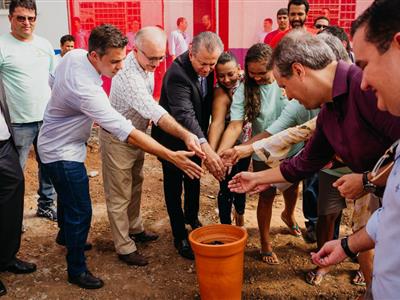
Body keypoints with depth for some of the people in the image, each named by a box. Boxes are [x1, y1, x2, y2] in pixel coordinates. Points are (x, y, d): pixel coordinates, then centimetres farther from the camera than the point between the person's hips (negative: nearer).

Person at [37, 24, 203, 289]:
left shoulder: (74, 54, -12)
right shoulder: (86, 90, -38)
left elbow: (53, 81, 9)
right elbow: (126, 132, -40)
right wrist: (172, 157, -40)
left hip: (58, 143, 10)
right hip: (62, 152, -9)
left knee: (68, 196, 29)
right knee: (81, 212, 0)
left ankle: (65, 235, 55)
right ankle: (77, 270, 19)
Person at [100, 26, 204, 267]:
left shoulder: (146, 65, -4)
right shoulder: (128, 75, -33)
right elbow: (154, 112, -45)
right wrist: (185, 135, -53)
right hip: (117, 139, -9)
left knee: (135, 186, 22)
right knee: (120, 196, 3)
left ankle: (135, 229, 41)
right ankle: (124, 247, 16)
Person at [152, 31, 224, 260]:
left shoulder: (206, 69, -9)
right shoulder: (177, 74, -33)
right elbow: (184, 115, -44)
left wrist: (204, 139, 5)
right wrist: (206, 148, -55)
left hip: (196, 136, 7)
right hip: (173, 140, -7)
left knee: (194, 180, 22)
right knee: (174, 186, 7)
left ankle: (192, 218, 45)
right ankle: (180, 235, 20)